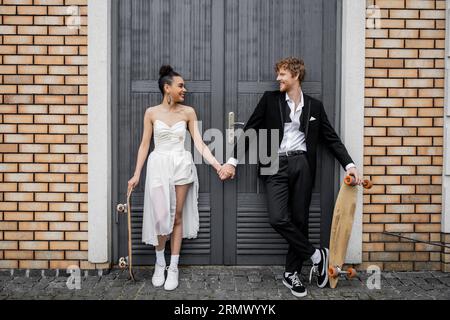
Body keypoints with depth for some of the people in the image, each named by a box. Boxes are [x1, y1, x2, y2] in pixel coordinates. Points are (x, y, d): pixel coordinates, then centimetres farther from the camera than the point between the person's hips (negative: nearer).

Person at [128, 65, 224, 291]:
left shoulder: (188, 112, 2)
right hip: (159, 166, -1)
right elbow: (145, 145, 3)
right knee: (161, 217, -3)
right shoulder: (151, 113, 1)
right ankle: (159, 263, 21)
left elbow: (199, 142, 0)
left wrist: (216, 164, -10)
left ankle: (173, 267, 16)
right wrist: (136, 174, 0)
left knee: (177, 216, 5)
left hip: (182, 166, 1)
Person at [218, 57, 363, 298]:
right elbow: (249, 130, 5)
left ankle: (292, 274, 20)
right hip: (276, 165, -1)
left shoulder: (314, 106, 11)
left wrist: (349, 165, 1)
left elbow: (331, 138, 12)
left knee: (299, 220, 4)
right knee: (278, 218, -15)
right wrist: (233, 161, -1)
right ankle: (316, 255, 7)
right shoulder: (270, 99, 7)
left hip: (301, 164, 1)